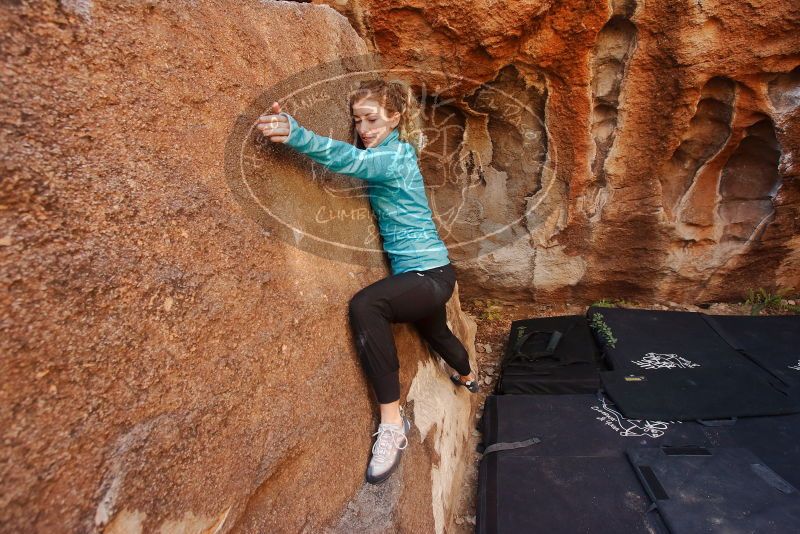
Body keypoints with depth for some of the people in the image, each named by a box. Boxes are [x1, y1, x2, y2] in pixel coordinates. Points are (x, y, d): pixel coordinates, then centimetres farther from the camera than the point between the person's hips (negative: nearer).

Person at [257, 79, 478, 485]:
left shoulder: (396, 154, -20)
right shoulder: (386, 153, 11)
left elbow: (351, 159, -38)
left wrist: (295, 134, -53)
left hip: (430, 273, -10)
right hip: (426, 274, 10)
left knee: (364, 306, -35)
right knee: (436, 332, 33)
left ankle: (392, 421, -25)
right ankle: (467, 378, 65)